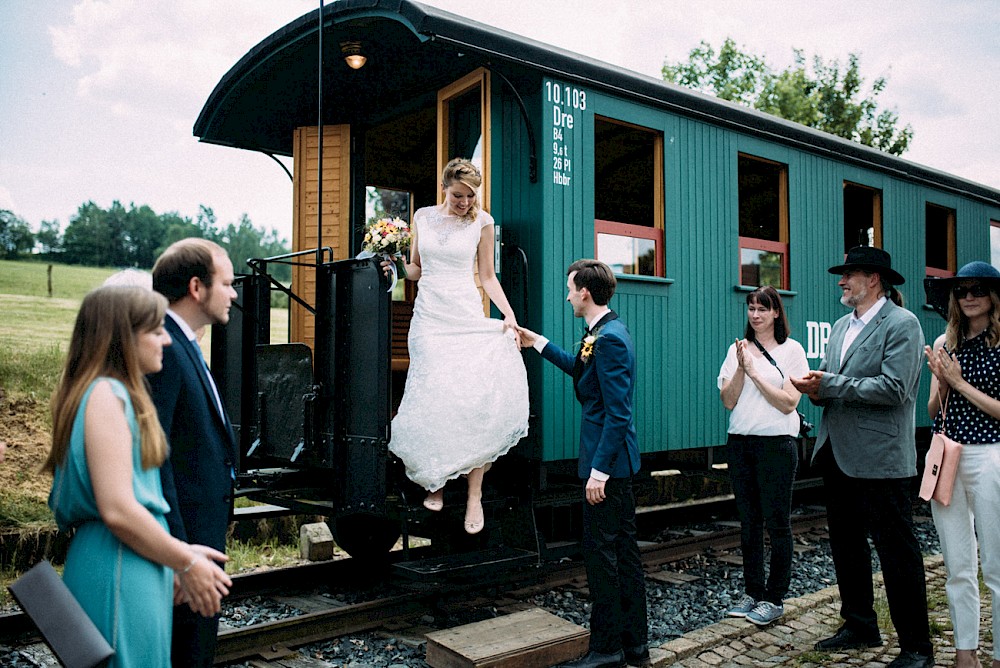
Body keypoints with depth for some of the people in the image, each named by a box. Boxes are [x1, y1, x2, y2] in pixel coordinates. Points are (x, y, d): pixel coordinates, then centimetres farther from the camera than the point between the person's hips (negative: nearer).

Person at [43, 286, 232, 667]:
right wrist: (185, 563, -11)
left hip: (137, 571, 10)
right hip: (118, 574, -10)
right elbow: (117, 510, -22)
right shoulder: (106, 395, -15)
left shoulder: (117, 393, 14)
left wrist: (178, 553, 14)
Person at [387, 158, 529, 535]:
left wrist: (509, 315, -5)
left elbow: (487, 277, 7)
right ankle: (434, 481, 10)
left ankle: (474, 494, -7)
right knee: (433, 400, -7)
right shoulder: (423, 217, 10)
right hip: (429, 317, 2)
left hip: (468, 317, -1)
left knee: (475, 399, -14)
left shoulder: (482, 222, 5)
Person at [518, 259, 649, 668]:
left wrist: (599, 470, -21)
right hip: (616, 460, 10)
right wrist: (540, 344, 33)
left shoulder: (609, 338, -19)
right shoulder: (605, 333, 12)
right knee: (624, 549, 15)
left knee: (601, 552, -1)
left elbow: (618, 412, -23)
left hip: (608, 460, -10)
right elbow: (583, 370, 30)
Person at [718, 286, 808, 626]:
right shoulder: (738, 349, 8)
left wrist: (755, 372, -13)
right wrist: (741, 368, -11)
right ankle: (752, 592, 22)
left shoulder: (791, 350, -2)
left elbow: (788, 403, -9)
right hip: (740, 442, 4)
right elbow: (728, 401, 2)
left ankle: (775, 598, 14)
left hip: (776, 442, -4)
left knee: (777, 522, 2)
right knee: (748, 521, 11)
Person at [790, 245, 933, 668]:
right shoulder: (842, 326, 15)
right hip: (838, 455, 8)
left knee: (897, 553, 1)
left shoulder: (902, 324, -9)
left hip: (878, 459, -8)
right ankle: (860, 627, 31)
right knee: (846, 546, 16)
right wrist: (817, 390, -7)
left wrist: (829, 385, -20)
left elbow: (893, 389, -21)